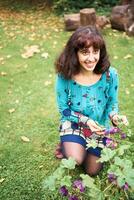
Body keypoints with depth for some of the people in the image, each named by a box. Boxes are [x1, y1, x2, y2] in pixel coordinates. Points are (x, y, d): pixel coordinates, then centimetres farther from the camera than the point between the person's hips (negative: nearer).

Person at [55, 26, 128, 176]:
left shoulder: (110, 74, -21)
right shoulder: (65, 75, -23)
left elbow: (112, 103, -6)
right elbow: (63, 108, -12)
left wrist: (114, 116, -28)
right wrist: (85, 120, -24)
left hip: (99, 126, 2)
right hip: (73, 123, -1)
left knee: (92, 171, 7)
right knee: (76, 160, -25)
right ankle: (66, 144, 10)